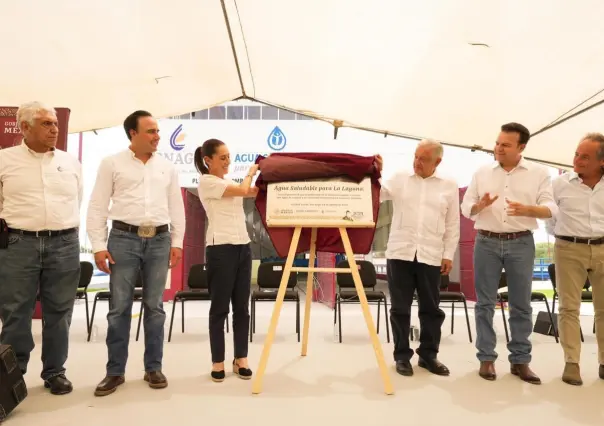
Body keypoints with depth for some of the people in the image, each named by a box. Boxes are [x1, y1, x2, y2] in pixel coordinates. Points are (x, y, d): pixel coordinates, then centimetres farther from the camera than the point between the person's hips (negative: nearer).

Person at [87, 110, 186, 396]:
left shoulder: (167, 167, 10)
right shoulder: (112, 164, 2)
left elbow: (176, 207, 12)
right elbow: (97, 206, 1)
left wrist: (177, 242, 5)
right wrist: (99, 246, -5)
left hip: (159, 240, 2)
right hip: (124, 238, -2)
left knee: (154, 307, 7)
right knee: (119, 307, 2)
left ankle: (153, 368, 18)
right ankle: (115, 371, 15)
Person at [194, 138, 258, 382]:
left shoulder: (229, 182, 18)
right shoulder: (206, 182, -6)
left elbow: (255, 192, 11)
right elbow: (244, 190, -12)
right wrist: (250, 172, 6)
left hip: (243, 245, 7)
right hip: (221, 248, -7)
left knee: (242, 306, 8)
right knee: (220, 307, 2)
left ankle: (241, 359, 18)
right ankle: (218, 362, 13)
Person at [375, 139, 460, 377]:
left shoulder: (449, 187, 8)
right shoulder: (400, 179, 8)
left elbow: (452, 225, 7)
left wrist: (449, 254, 2)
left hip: (430, 257, 1)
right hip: (399, 253, 0)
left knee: (431, 308, 9)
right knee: (400, 308, 6)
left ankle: (428, 355, 25)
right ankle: (402, 356, 18)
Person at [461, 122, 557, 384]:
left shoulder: (539, 173, 4)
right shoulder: (482, 173, 7)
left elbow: (550, 208, -3)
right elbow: (466, 208, 5)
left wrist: (528, 210, -23)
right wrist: (480, 205, -17)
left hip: (521, 243, 0)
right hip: (486, 242, 1)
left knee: (521, 304, 5)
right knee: (485, 303, 3)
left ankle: (520, 360, 17)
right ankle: (486, 358, 13)